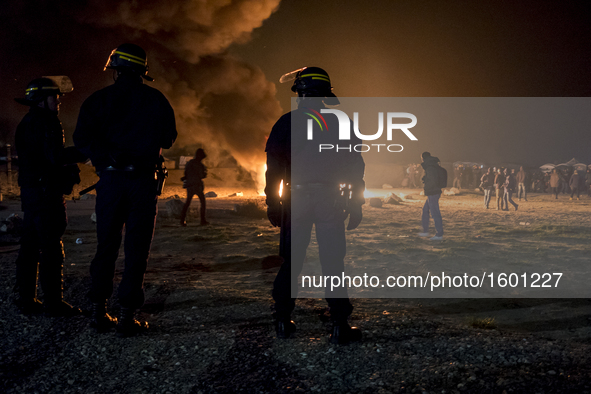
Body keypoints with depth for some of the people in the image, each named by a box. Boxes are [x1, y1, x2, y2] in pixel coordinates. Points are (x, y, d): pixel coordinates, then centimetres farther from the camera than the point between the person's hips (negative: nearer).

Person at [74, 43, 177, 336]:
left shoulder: (98, 99, 4)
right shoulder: (156, 100, 2)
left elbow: (82, 139, -7)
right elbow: (168, 139, 7)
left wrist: (108, 156, 1)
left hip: (110, 180, 2)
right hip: (142, 180, -1)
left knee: (106, 247, 12)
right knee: (137, 249, 2)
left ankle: (99, 311, 13)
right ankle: (127, 315, 1)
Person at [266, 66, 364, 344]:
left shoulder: (286, 123, 2)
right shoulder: (340, 124, 5)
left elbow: (274, 167, 1)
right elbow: (355, 167, 3)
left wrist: (272, 203, 6)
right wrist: (356, 205, 8)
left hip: (296, 199, 0)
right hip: (330, 202, 0)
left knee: (291, 261, 9)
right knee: (333, 262, 1)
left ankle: (283, 321, 14)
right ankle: (340, 326, -1)